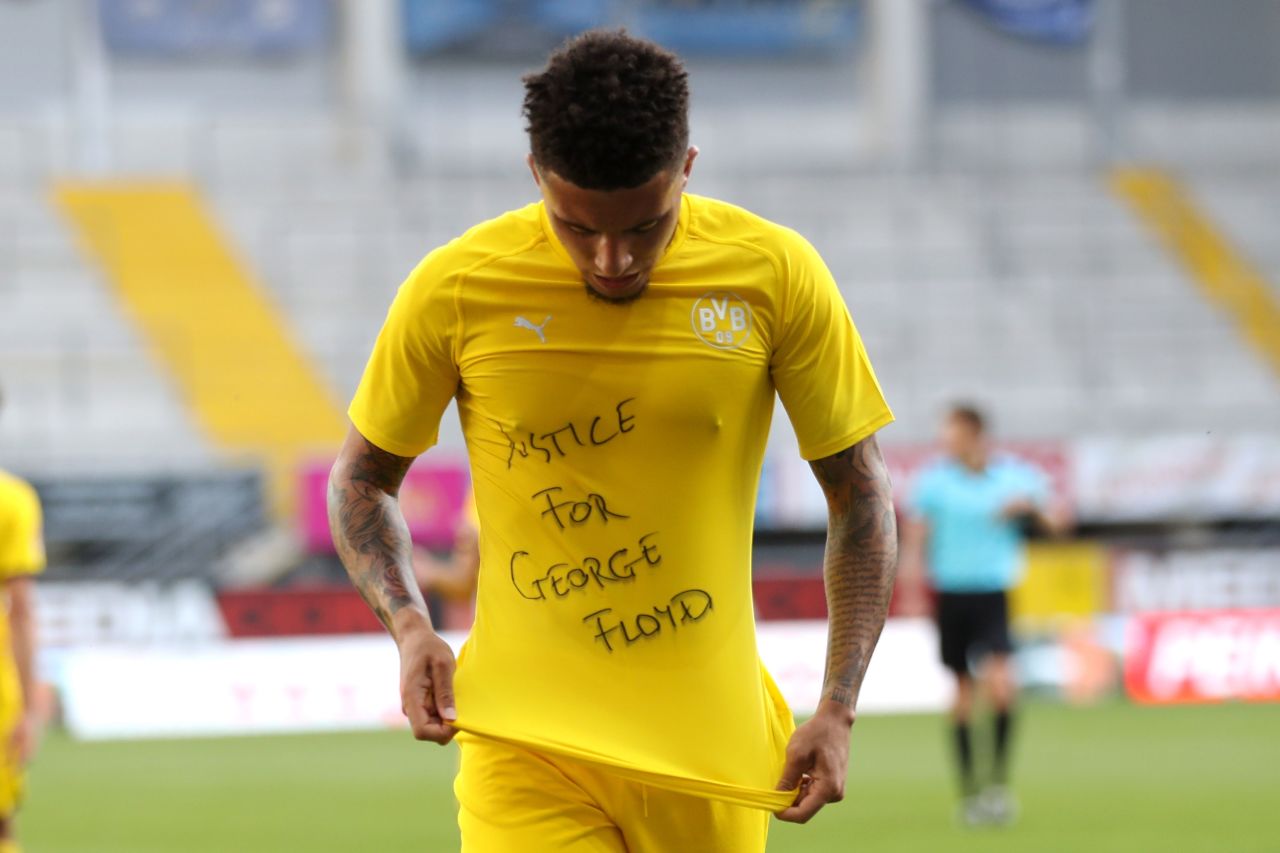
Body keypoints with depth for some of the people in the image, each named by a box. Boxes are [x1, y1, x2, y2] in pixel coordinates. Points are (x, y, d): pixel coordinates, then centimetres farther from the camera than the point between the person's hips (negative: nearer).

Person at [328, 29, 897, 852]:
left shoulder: (773, 274, -4)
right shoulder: (456, 290, -6)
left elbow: (861, 492, 5)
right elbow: (362, 476, 9)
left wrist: (838, 710, -3)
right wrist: (410, 626, -8)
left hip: (710, 746, 1)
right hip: (525, 742, -1)